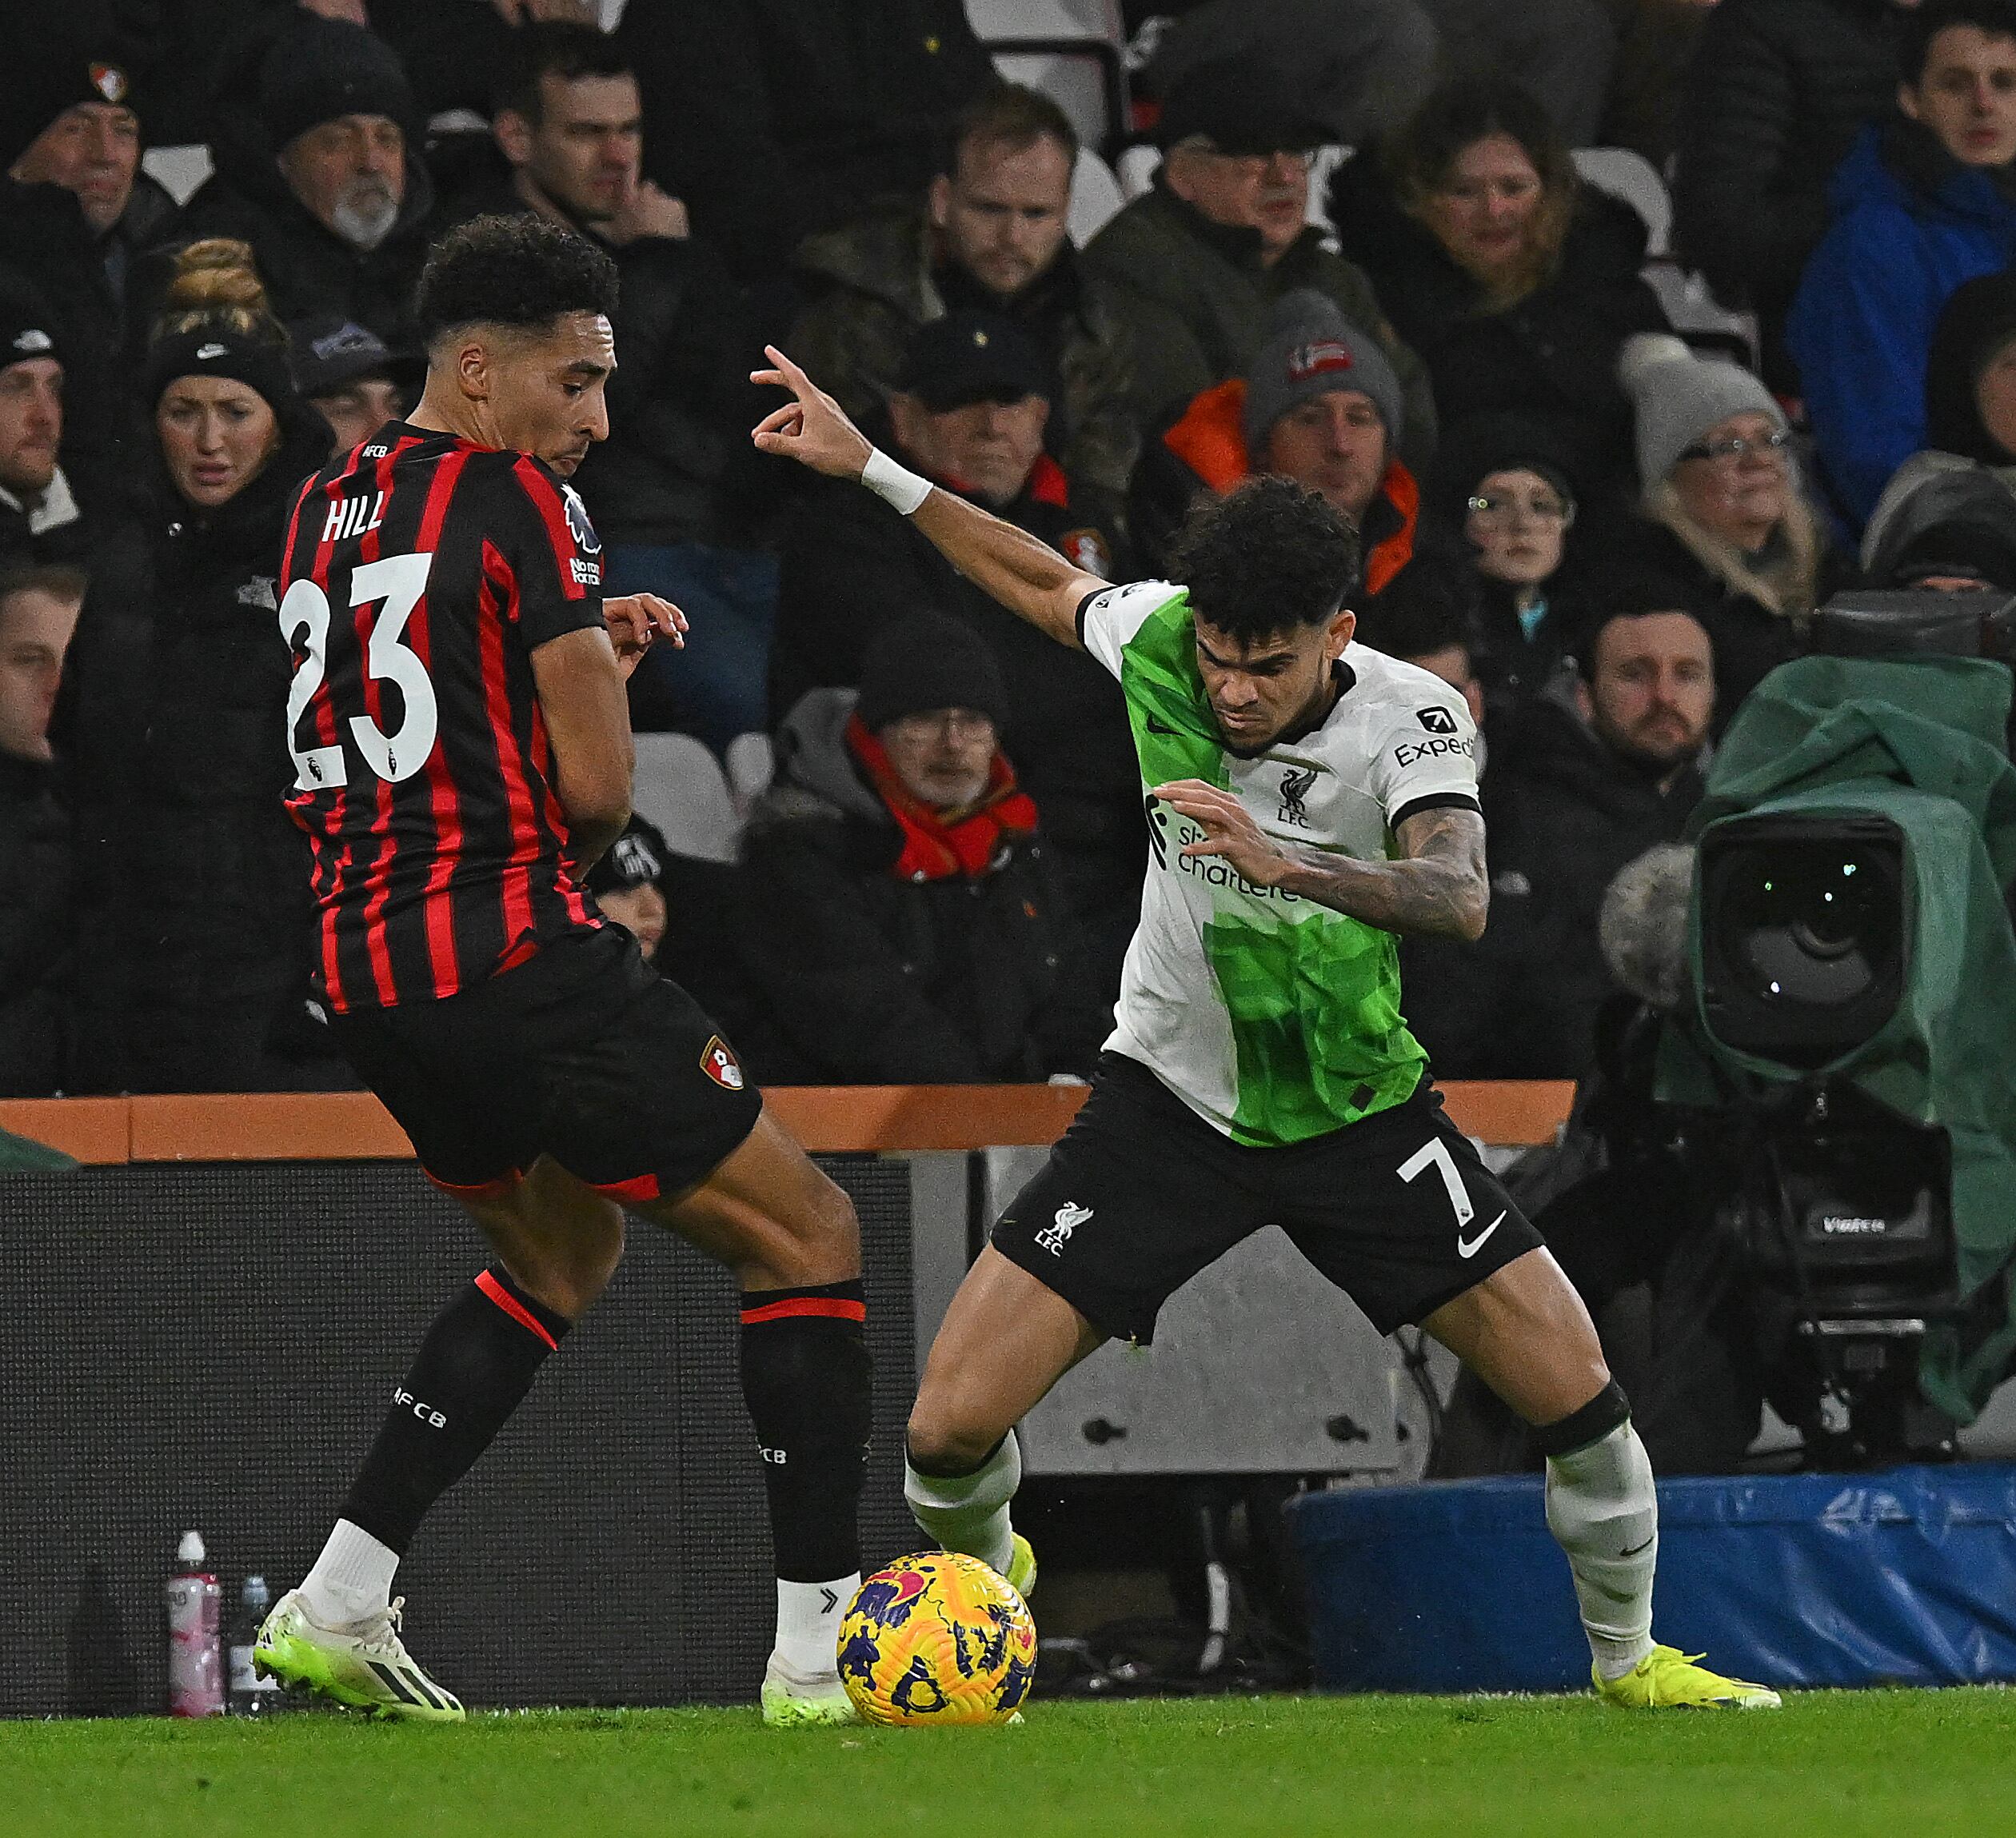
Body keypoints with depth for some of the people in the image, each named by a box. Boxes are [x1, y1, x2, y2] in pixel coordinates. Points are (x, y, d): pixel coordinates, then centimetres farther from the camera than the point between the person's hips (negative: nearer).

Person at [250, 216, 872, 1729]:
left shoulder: (327, 510, 14)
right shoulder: (521, 500, -9)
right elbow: (595, 787, -13)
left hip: (364, 971, 8)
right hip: (517, 957, -8)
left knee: (567, 1251, 29)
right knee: (810, 1239, 4)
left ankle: (338, 1601, 18)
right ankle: (819, 1648, -2)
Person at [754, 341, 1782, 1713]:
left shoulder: (1412, 718, -21)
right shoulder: (1158, 638, -13)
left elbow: (1458, 898, -39)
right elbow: (1049, 583, 10)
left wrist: (1284, 861, -54)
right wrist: (868, 467, 11)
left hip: (1360, 1111, -1)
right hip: (1173, 1098, 1)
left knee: (1573, 1389, -9)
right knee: (954, 1419, -10)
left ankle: (1628, 1651, 20)